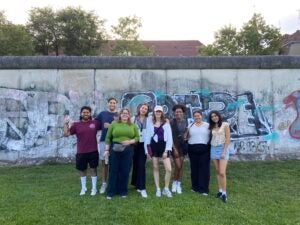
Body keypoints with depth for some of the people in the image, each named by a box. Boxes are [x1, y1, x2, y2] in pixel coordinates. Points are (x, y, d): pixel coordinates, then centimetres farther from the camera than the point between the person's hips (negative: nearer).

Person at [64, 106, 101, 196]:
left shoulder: (95, 123, 1)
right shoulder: (76, 125, 1)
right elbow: (66, 134, -2)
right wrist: (66, 123, -8)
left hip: (93, 151, -1)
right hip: (81, 152, 1)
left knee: (93, 169, 9)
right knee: (82, 170, 13)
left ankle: (94, 188, 23)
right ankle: (83, 188, 32)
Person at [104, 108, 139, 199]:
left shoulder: (133, 125, 10)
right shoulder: (114, 124, 5)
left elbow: (137, 137, 7)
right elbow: (108, 137, 4)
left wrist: (130, 141, -11)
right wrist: (107, 149, -2)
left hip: (128, 150, 1)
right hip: (115, 149, -1)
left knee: (125, 171, 6)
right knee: (113, 170, 3)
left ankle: (123, 191, 19)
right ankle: (111, 191, 12)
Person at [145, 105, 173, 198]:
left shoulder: (166, 123, 1)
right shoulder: (150, 123, 4)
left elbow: (169, 137, -3)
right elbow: (148, 136, 4)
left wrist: (167, 150, -9)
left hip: (163, 146, -1)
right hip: (154, 146, 1)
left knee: (169, 169, -8)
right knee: (155, 168, 8)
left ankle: (166, 189, 12)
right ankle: (158, 189, 20)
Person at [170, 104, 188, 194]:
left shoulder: (185, 122, 2)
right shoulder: (172, 122, -12)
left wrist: (185, 138, -3)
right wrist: (174, 149, -13)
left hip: (183, 145, 4)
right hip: (175, 145, -4)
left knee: (181, 165, 7)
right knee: (178, 166, -8)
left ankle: (179, 184, 19)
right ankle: (174, 182, 16)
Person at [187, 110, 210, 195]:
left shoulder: (207, 125, 6)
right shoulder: (190, 126, 13)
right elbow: (187, 136, 16)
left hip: (204, 149, -2)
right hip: (193, 149, 2)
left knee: (204, 169, -3)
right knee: (194, 168, 6)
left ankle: (204, 189, 3)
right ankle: (195, 187, 18)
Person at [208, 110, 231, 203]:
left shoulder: (225, 125, -4)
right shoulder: (212, 127, 11)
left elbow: (228, 139, -9)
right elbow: (211, 138, 11)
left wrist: (224, 151, -14)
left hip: (223, 148, -5)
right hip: (214, 149, 5)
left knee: (222, 172, -12)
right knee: (217, 171, 8)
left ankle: (224, 193, -3)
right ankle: (220, 190, 16)